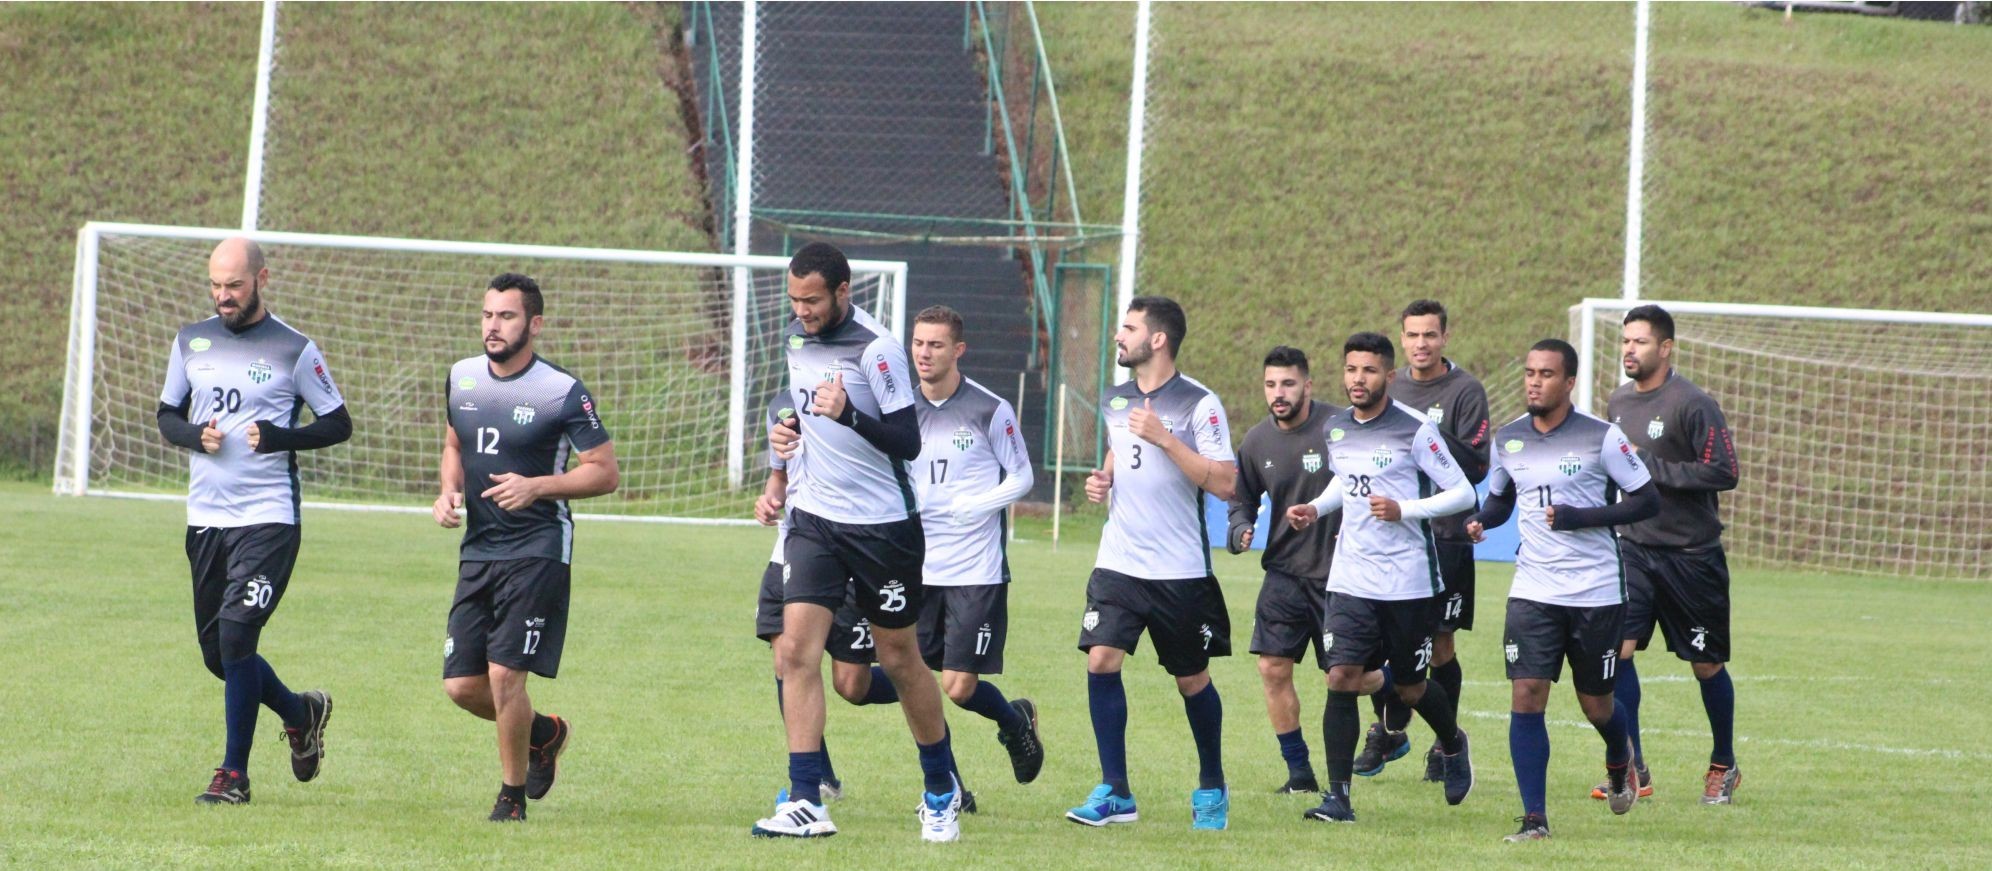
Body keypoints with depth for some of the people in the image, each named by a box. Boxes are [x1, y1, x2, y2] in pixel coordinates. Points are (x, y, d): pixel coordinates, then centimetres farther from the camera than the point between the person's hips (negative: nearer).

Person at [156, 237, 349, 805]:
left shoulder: (294, 350, -3)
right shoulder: (191, 342, 10)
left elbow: (339, 424, 2)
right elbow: (167, 416, 18)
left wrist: (282, 438, -16)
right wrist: (194, 436, -5)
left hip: (268, 518, -5)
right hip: (205, 518, 5)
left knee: (235, 635, -17)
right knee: (216, 651, 9)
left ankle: (234, 775, -8)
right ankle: (300, 712, 36)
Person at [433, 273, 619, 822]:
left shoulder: (563, 393, -10)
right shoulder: (462, 378, 8)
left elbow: (606, 473, -8)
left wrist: (536, 487, -20)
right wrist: (448, 491, 5)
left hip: (537, 553, -6)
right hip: (476, 551, 6)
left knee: (504, 674, -13)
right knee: (462, 685, 2)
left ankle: (512, 797, 8)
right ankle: (544, 733, 31)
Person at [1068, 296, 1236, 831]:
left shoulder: (1199, 404, -10)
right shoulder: (1114, 403, 9)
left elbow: (1224, 484, -16)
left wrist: (1163, 438, -21)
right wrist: (1103, 481, 7)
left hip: (1180, 569, -4)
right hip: (1118, 563, 4)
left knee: (1192, 680, 7)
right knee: (1100, 660, -12)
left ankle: (1212, 790, 28)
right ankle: (1114, 793, -6)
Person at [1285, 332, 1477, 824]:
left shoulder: (1414, 431, -11)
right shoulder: (1335, 430, 6)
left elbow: (1463, 493, -9)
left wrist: (1403, 510, -21)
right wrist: (1315, 509, 7)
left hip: (1410, 582, -4)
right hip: (1351, 577, 4)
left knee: (1411, 688, 9)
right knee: (1341, 678, -11)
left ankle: (1453, 745, 43)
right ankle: (1337, 797, -7)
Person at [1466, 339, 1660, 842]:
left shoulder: (1602, 438, -8)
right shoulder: (1508, 440, 5)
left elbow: (1648, 501, -6)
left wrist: (1581, 517, -18)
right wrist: (1480, 521, -4)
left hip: (1597, 592, -3)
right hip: (1533, 592, 3)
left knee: (1597, 706, 8)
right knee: (1526, 698, -11)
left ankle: (1619, 762, 44)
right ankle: (1534, 819, -6)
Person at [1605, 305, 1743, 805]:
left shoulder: (1693, 404, -14)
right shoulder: (1619, 402, 9)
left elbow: (1723, 473, -20)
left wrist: (1651, 467, -21)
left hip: (1691, 554, -5)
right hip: (1634, 548, 5)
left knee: (1707, 665, 7)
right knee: (1616, 648, -11)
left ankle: (1724, 766, 26)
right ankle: (1633, 771, -5)